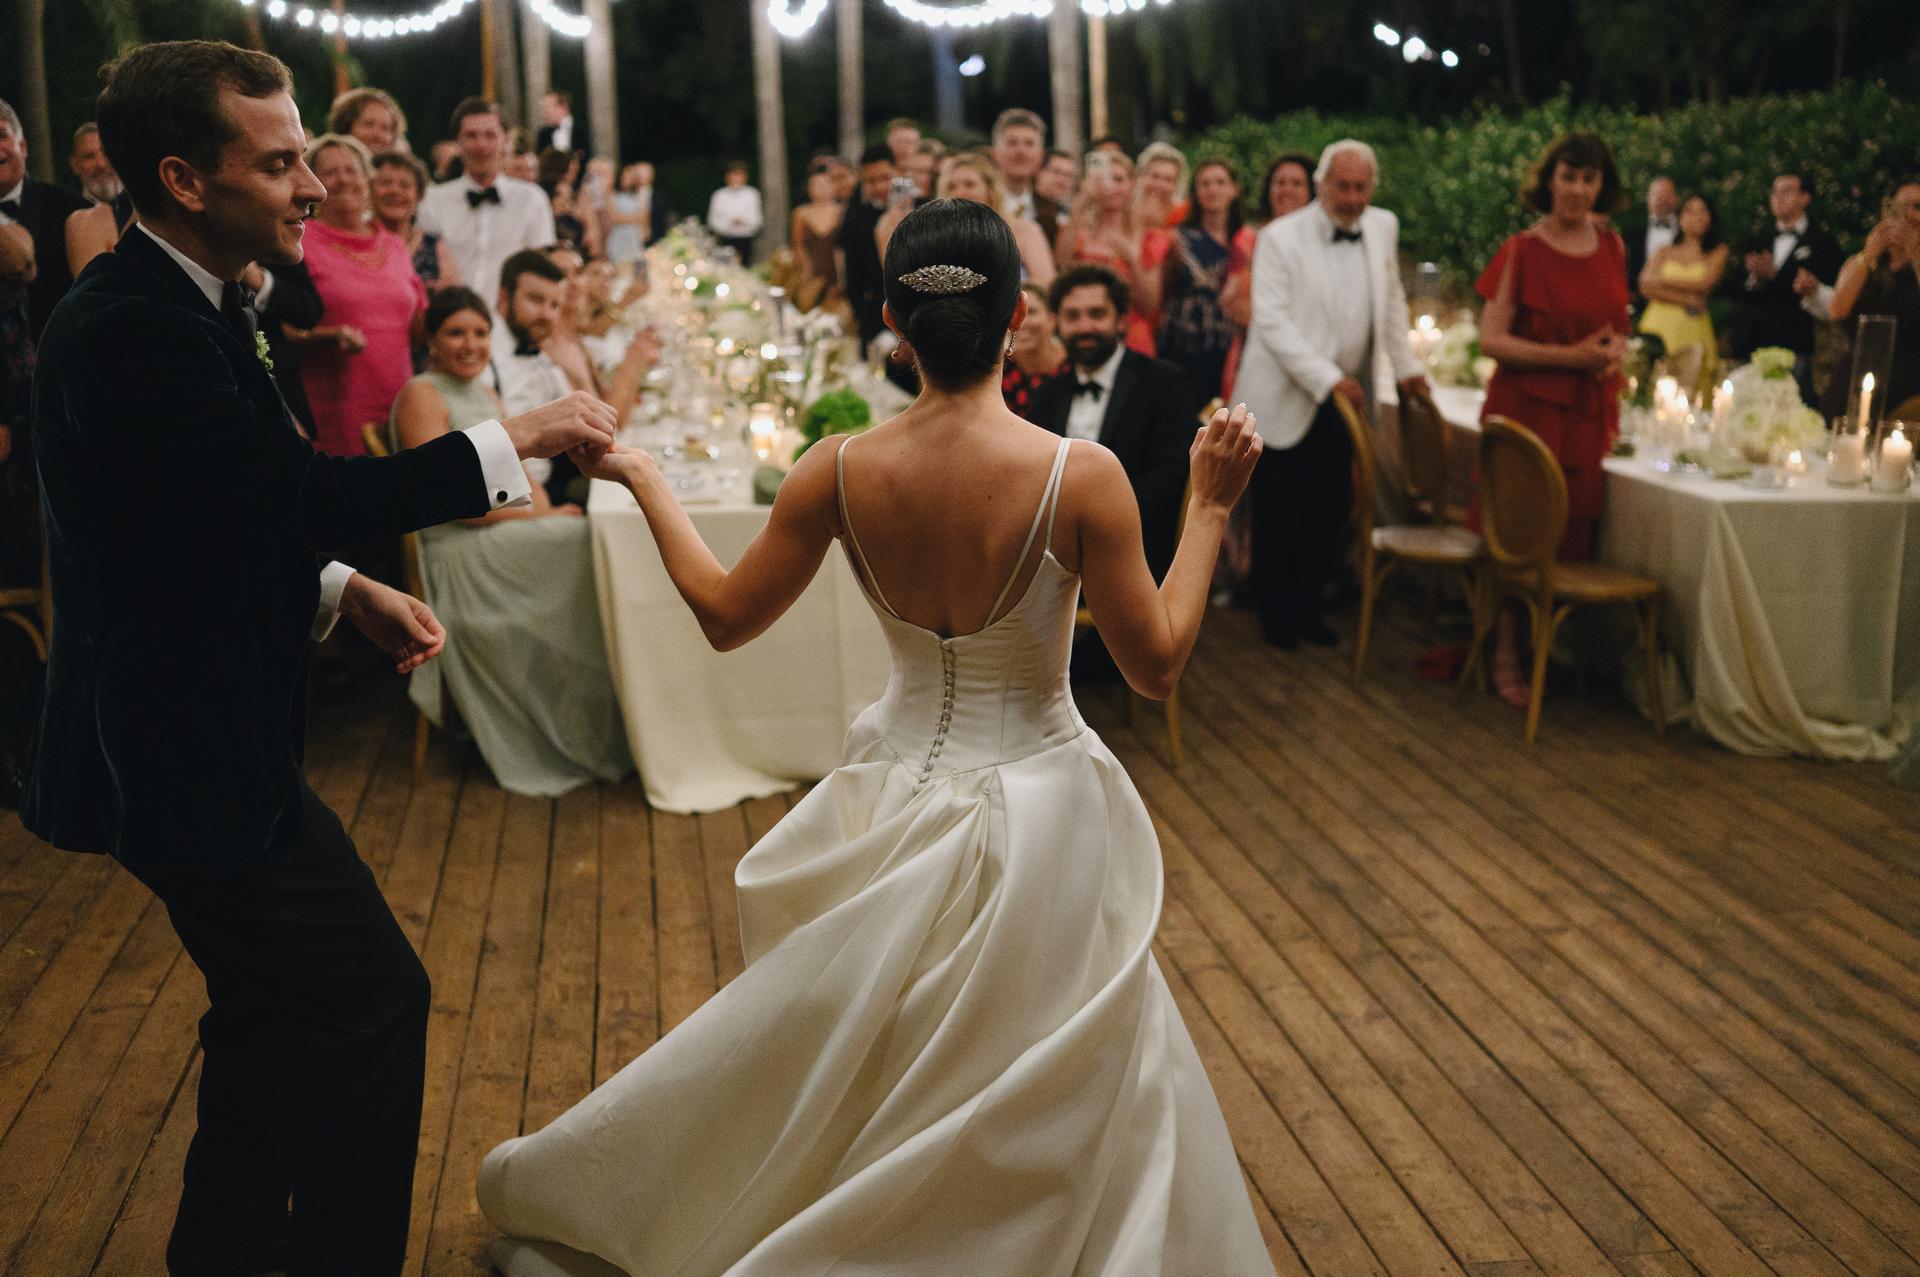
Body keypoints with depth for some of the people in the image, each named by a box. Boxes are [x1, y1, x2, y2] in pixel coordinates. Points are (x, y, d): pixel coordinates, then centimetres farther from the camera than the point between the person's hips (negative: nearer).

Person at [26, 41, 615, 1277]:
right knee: (375, 1000, -3)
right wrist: (514, 440, -19)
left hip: (205, 733, 10)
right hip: (186, 751, -10)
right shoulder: (129, 329, -23)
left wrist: (346, 591, 4)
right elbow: (303, 488, -25)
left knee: (281, 1011, 22)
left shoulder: (183, 304, 7)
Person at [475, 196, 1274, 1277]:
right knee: (1057, 1103, 17)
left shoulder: (840, 473, -11)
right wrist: (1210, 510, -1)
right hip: (1041, 815, -4)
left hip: (897, 803, 4)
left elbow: (725, 615, 2)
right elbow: (1157, 663, -10)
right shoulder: (1082, 475, -19)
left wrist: (647, 482, 14)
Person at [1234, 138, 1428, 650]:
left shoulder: (1384, 227, 6)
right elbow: (1272, 320, -18)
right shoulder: (1281, 238, -11)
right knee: (1275, 513, 3)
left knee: (1329, 510, 7)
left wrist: (1406, 366, 11)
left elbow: (1392, 300, 18)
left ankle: (1307, 607, 21)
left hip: (1344, 397, 5)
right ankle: (1275, 612, 19)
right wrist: (1327, 378, -23)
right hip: (1285, 399, -4)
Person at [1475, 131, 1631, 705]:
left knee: (1575, 532, 6)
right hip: (1528, 408, -5)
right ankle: (1507, 659, 8)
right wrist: (1572, 356, -16)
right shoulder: (1521, 251, -6)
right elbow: (1492, 339, -10)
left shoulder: (1611, 247, 9)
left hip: (1590, 412, 5)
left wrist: (1616, 349, -2)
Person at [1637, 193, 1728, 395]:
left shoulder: (1718, 252, 12)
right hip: (1659, 327, 1)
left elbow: (1705, 285, -3)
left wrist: (1661, 280, 3)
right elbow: (1646, 286, 3)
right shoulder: (1665, 252, 18)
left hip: (1693, 333, -1)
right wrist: (1685, 300, -6)